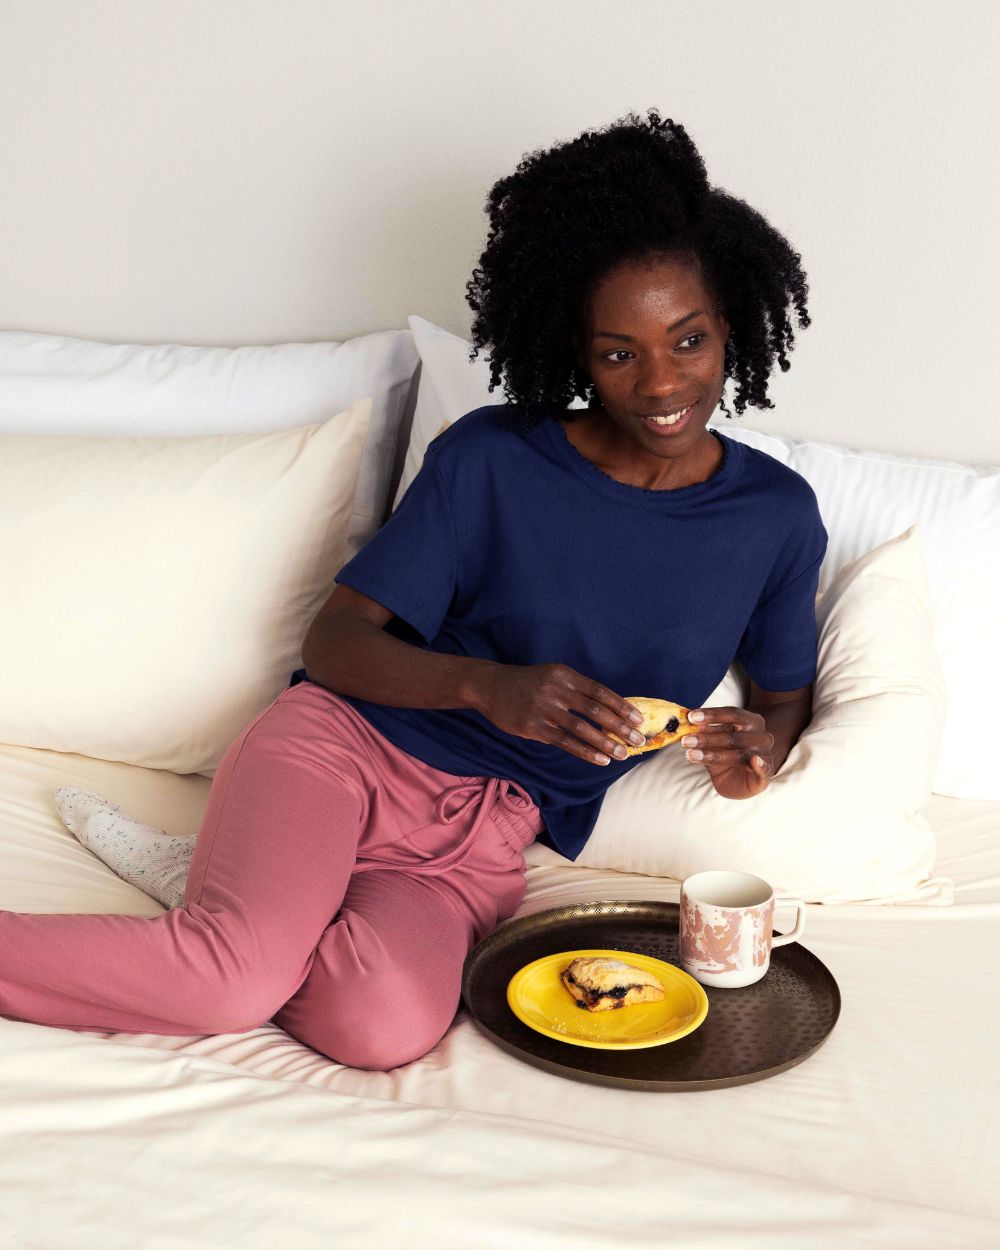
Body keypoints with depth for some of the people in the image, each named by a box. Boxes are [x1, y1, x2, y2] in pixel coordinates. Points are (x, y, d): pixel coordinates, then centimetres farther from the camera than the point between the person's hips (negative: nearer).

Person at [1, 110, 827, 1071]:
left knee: (384, 1029, -31)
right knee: (236, 981, -32)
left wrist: (759, 748, -7)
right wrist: (488, 686, -22)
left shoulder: (777, 517, 3)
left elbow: (787, 694, 18)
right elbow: (333, 643, -3)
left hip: (483, 841, 2)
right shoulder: (490, 459, -4)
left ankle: (213, 883, -6)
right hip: (344, 743, -2)